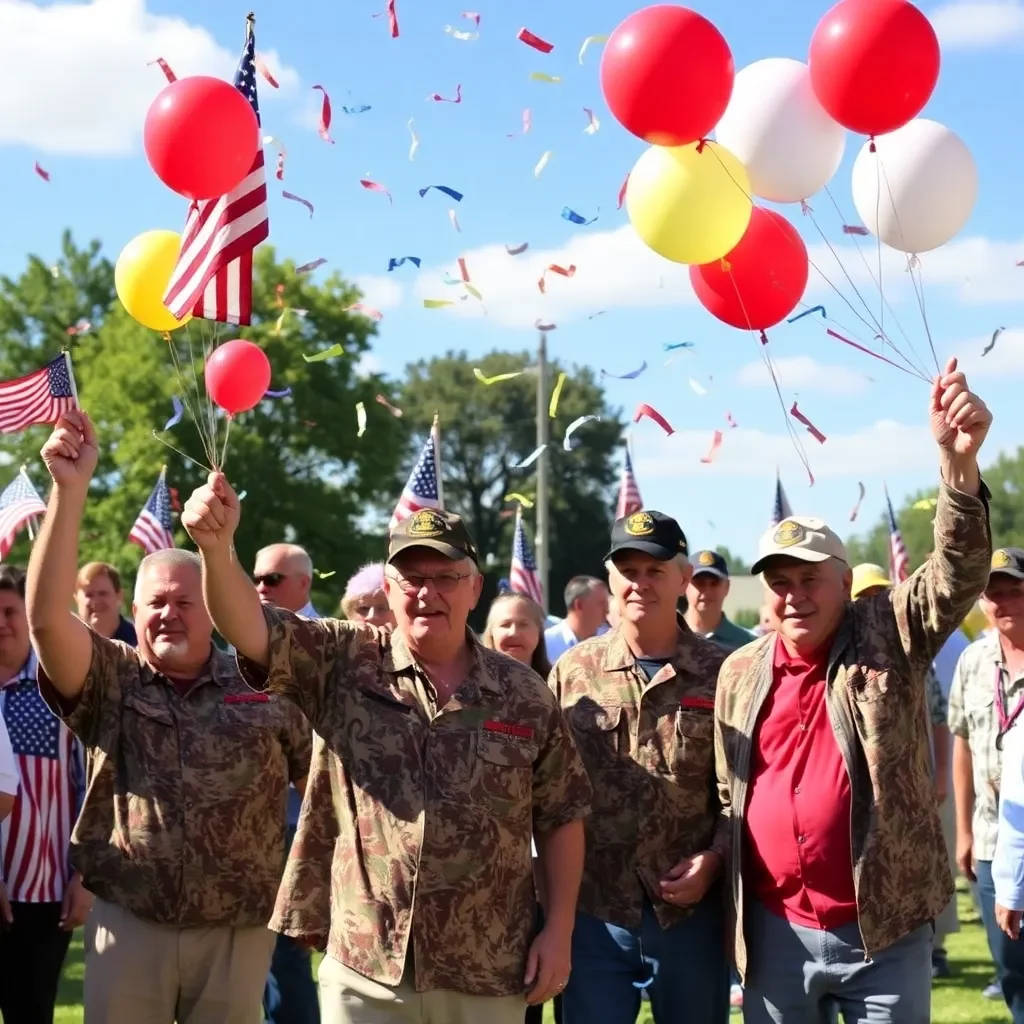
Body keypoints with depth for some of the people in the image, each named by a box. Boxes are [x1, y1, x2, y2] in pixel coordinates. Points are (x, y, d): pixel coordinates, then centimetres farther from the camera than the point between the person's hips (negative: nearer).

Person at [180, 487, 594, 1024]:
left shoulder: (525, 696, 2)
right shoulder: (343, 666, -1)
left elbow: (562, 817, 8)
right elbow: (249, 627, -15)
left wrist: (560, 930, 2)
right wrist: (217, 546, -33)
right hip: (364, 973, -1)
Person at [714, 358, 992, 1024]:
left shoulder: (890, 637, -2)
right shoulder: (739, 674, 8)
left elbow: (959, 572, -19)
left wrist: (957, 462, -34)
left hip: (884, 930, -3)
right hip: (774, 932, 3)